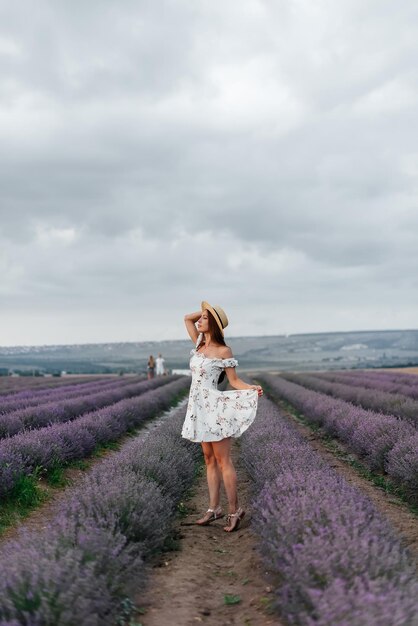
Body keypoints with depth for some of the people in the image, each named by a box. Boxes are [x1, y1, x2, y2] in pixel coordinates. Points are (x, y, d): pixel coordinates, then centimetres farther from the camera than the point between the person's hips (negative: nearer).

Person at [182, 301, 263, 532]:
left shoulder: (223, 351, -11)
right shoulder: (200, 344, 8)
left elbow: (234, 381, -8)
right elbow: (187, 318, 18)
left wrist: (253, 388, -25)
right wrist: (206, 311, 8)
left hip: (214, 408, -7)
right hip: (199, 408, 7)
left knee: (223, 461, -3)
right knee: (209, 459, 11)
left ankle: (234, 510, 5)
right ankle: (214, 508, 17)